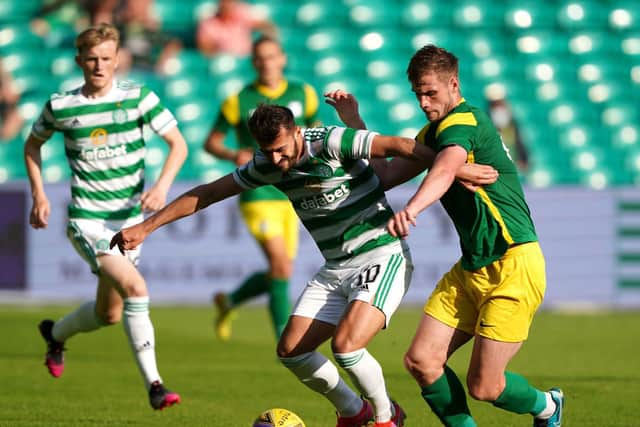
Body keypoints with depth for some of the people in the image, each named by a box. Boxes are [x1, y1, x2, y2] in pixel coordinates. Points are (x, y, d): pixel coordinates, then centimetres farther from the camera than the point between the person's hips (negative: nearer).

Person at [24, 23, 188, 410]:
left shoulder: (138, 97, -4)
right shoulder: (60, 106, -4)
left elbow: (178, 144, -2)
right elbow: (33, 144, 15)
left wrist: (162, 185, -18)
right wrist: (39, 195, 6)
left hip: (129, 219, 3)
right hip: (87, 221, -3)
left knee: (109, 314, 14)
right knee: (136, 290, -24)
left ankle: (56, 333, 45)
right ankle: (154, 385, -21)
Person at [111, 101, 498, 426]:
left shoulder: (330, 143, -19)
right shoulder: (268, 166, 1)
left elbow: (399, 146, -26)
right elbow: (207, 193, 9)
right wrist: (146, 228, 8)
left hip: (382, 256, -8)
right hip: (335, 269, 8)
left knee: (345, 345, -24)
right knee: (291, 350, 1)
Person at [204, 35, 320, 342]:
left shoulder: (303, 94, 4)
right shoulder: (238, 101, -6)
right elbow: (211, 142, 1)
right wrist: (233, 155, -18)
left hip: (290, 197, 5)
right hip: (257, 196, -5)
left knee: (279, 272, 10)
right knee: (281, 266, -19)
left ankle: (229, 302, 36)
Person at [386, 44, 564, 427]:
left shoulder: (462, 122, -16)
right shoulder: (433, 133, 14)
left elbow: (445, 170, -38)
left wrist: (412, 208, -57)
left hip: (514, 266, -9)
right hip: (471, 269, 9)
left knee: (484, 386, -6)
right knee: (421, 360, -5)